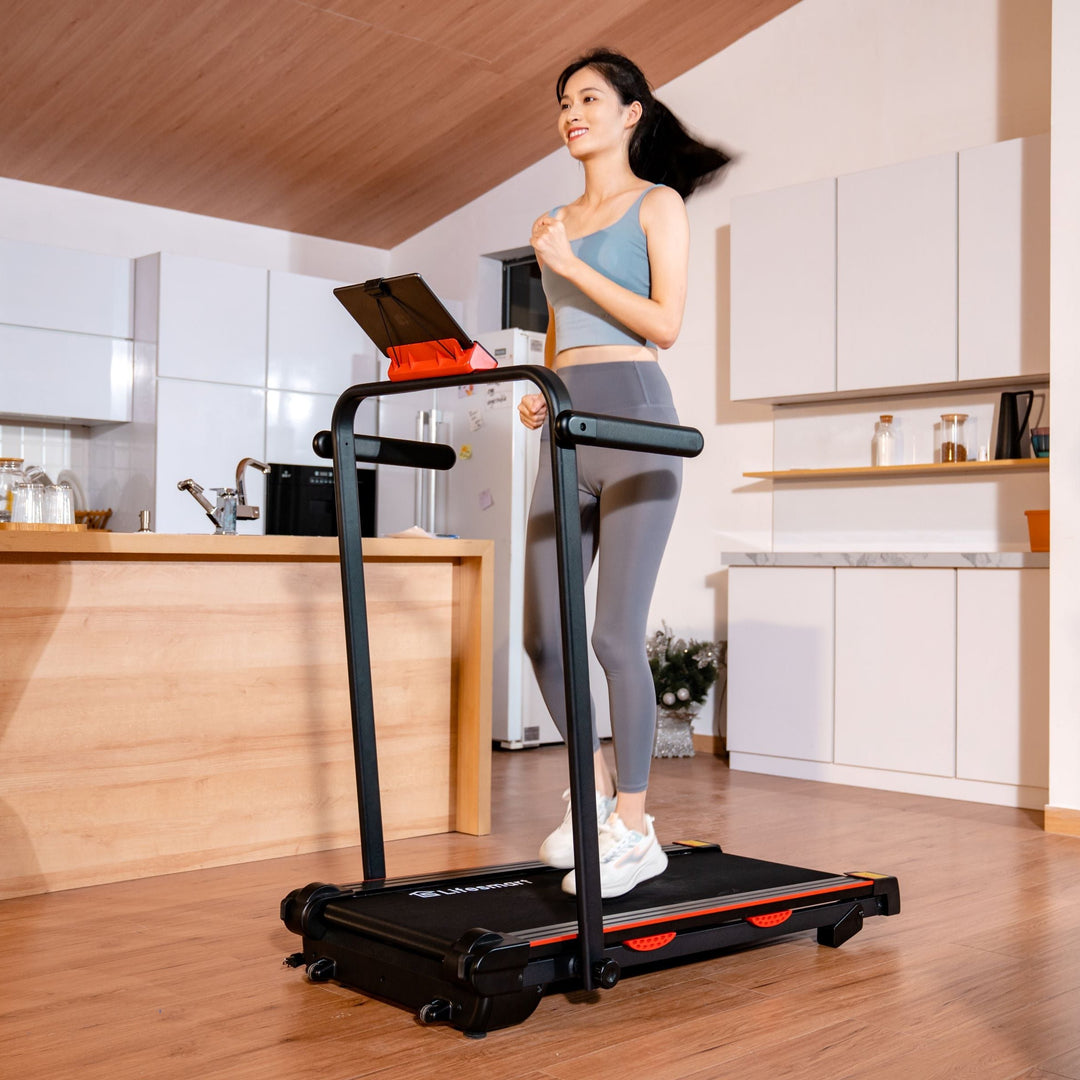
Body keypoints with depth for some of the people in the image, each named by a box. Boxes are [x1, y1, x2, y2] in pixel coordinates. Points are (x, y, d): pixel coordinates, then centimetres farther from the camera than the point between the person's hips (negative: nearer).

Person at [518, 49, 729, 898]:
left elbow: (665, 322, -7)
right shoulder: (556, 223, 22)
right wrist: (539, 393, 7)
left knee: (616, 634, -9)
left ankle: (633, 828, 2)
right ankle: (594, 791, 21)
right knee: (542, 635, 3)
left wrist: (572, 266, -9)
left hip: (633, 419, -6)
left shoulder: (657, 204, 5)